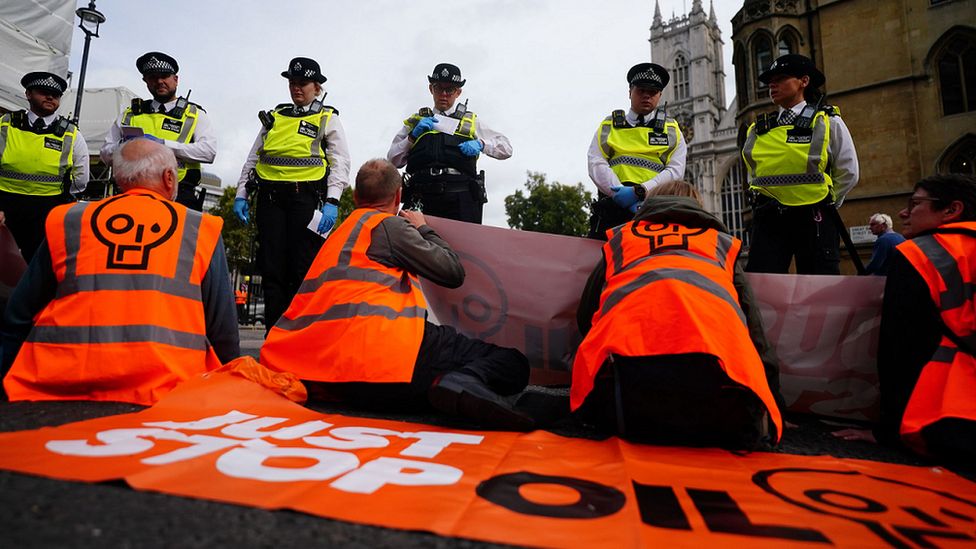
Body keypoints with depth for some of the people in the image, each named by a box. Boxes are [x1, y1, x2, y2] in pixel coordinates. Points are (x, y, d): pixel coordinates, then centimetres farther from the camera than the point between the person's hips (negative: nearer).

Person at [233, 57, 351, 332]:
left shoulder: (328, 119, 10)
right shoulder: (274, 116, 21)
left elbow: (340, 162, 0)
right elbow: (253, 157, 23)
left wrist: (332, 202, -12)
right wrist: (241, 193, 13)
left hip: (306, 197, -4)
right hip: (270, 197, 4)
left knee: (303, 269, -5)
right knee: (272, 268, 2)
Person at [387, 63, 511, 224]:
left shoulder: (471, 122, 20)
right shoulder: (416, 121, 21)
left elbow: (506, 148, 20)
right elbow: (393, 161, 15)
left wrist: (481, 144, 2)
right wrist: (412, 136, 1)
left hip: (461, 199, 0)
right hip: (422, 197, 1)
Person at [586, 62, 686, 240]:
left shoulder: (672, 130, 20)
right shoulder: (609, 125, 20)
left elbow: (676, 171, 5)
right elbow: (596, 164, 4)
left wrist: (638, 192, -13)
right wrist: (622, 193, -13)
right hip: (614, 206, 0)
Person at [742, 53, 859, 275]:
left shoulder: (828, 122, 3)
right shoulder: (757, 130, 10)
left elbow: (848, 173, 7)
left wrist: (824, 203, 5)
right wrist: (766, 204, 11)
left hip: (813, 221, -2)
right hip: (768, 220, 2)